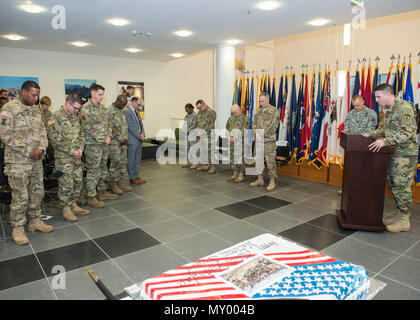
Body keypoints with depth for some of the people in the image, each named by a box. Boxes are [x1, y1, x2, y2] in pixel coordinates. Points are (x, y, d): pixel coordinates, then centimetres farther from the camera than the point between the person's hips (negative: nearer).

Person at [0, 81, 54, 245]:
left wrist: (41, 148, -7)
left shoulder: (35, 109, 11)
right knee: (20, 196, 0)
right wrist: (28, 151, -17)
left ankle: (35, 221, 29)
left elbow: (42, 131, 11)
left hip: (36, 160, 7)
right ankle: (17, 228, 16)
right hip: (17, 162, -6)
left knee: (37, 192, 14)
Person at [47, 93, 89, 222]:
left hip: (77, 157, 7)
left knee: (78, 181, 12)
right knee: (66, 184, -1)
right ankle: (66, 208, 13)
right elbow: (55, 139, -16)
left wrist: (80, 148, 0)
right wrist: (71, 152, -16)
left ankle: (73, 205, 25)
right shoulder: (56, 117, -11)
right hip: (63, 158, -7)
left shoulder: (75, 117, 12)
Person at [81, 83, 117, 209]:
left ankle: (102, 192, 28)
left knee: (103, 169, 15)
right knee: (93, 171, -3)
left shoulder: (102, 107, 13)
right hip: (93, 144, -8)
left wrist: (108, 136, 0)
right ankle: (91, 197, 5)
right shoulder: (86, 108, -12)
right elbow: (88, 128, -17)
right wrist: (102, 139, -15)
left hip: (104, 144, 8)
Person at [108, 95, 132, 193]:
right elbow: (111, 128, -17)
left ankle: (120, 182, 19)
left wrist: (125, 138, 5)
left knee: (123, 163, 9)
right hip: (114, 142, -8)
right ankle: (113, 184, 7)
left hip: (123, 142, 8)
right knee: (115, 163, -4)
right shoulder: (110, 111, -11)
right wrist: (121, 139, -14)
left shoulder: (123, 111, 14)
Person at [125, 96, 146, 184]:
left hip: (139, 139, 9)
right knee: (131, 160, 1)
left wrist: (142, 134, -1)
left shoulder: (137, 112, 16)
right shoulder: (127, 112, -11)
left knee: (138, 159, 12)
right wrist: (139, 136, -14)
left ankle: (136, 176, 21)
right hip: (132, 140, -8)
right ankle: (132, 178, 10)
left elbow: (141, 124, 16)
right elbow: (130, 126, -16)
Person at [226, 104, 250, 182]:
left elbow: (244, 131, -13)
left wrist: (235, 138, -18)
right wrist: (229, 137, 0)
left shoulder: (245, 118, -6)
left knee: (240, 158, -3)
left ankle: (241, 175, 8)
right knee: (232, 158, 9)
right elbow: (227, 128, 17)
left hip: (240, 142, -6)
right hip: (231, 142, 6)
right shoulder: (231, 118, 14)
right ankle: (235, 173, 21)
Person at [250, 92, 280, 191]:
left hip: (269, 141, -6)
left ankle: (272, 182, 6)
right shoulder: (258, 111, 15)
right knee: (258, 160, 12)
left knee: (270, 161, -4)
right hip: (258, 140, 6)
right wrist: (256, 135, -8)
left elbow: (272, 127, -13)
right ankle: (260, 180, 24)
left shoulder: (274, 111, -5)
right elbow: (254, 124, 8)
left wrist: (262, 135, -14)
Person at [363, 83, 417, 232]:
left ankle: (404, 221, 6)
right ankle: (399, 212, 27)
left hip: (405, 154, -9)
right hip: (393, 153, 9)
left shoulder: (404, 108, -16)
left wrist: (385, 141, -28)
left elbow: (408, 132, -23)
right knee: (393, 184, 14)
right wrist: (371, 135, 10)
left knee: (401, 186, -4)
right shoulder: (388, 109, 13)